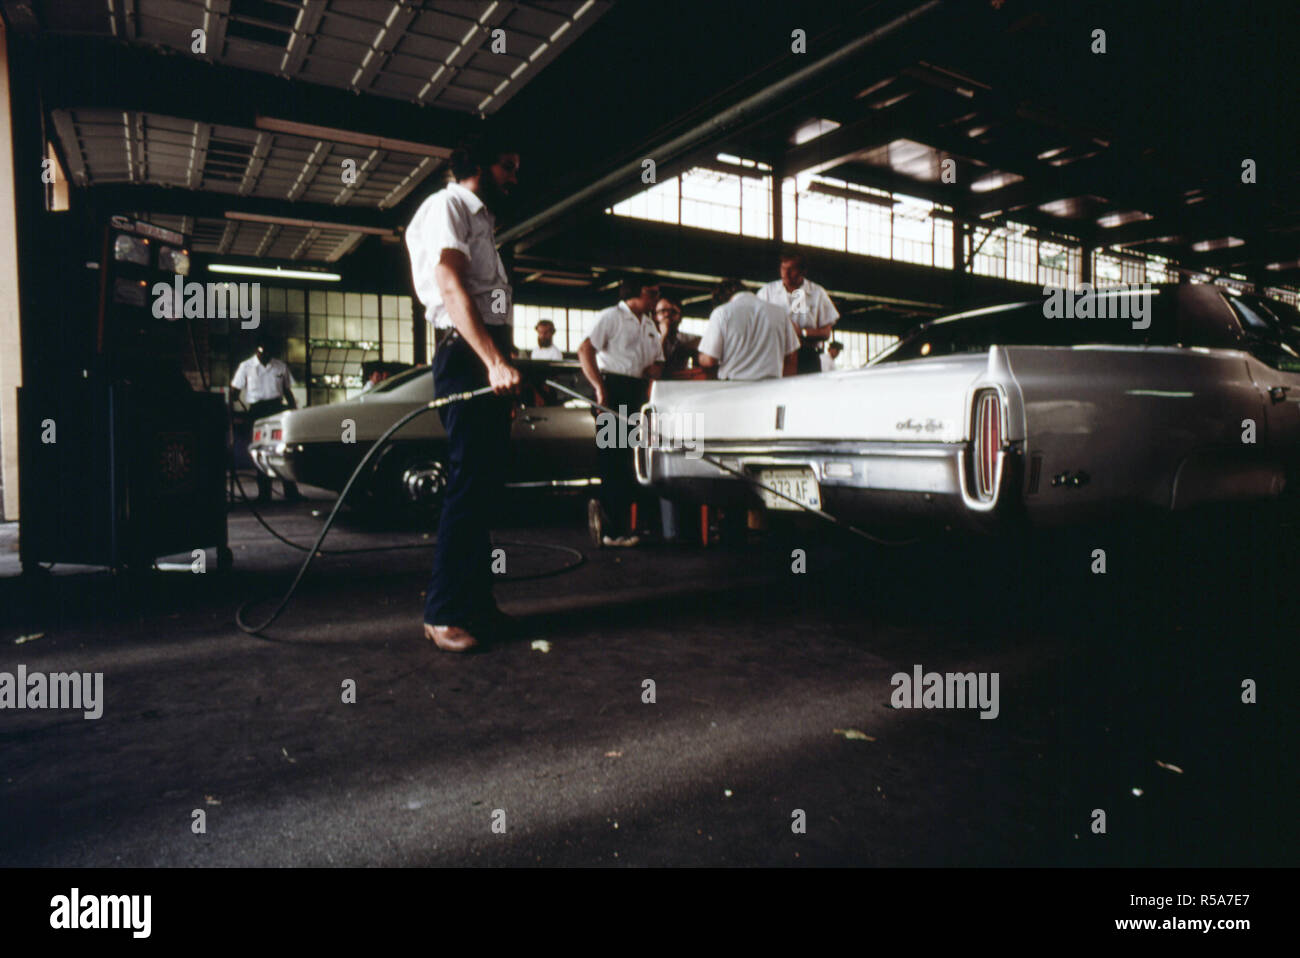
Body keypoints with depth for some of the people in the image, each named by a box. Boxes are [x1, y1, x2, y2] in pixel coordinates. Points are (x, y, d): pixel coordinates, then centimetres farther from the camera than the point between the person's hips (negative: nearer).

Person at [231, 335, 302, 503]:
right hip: (257, 410, -1)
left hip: (278, 408, 1)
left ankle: (291, 491, 0)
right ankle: (264, 493, 8)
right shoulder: (246, 367, 4)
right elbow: (235, 391, 4)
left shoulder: (280, 366, 8)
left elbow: (287, 391, 15)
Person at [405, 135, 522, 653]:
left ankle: (477, 603, 16)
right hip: (466, 357, -9)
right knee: (468, 485, -12)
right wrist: (493, 361, -27)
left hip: (488, 361, 9)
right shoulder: (446, 206, 0)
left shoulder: (480, 219, 29)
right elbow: (451, 287, -15)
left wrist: (501, 365, 16)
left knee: (486, 486, 9)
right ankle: (442, 613, -7)